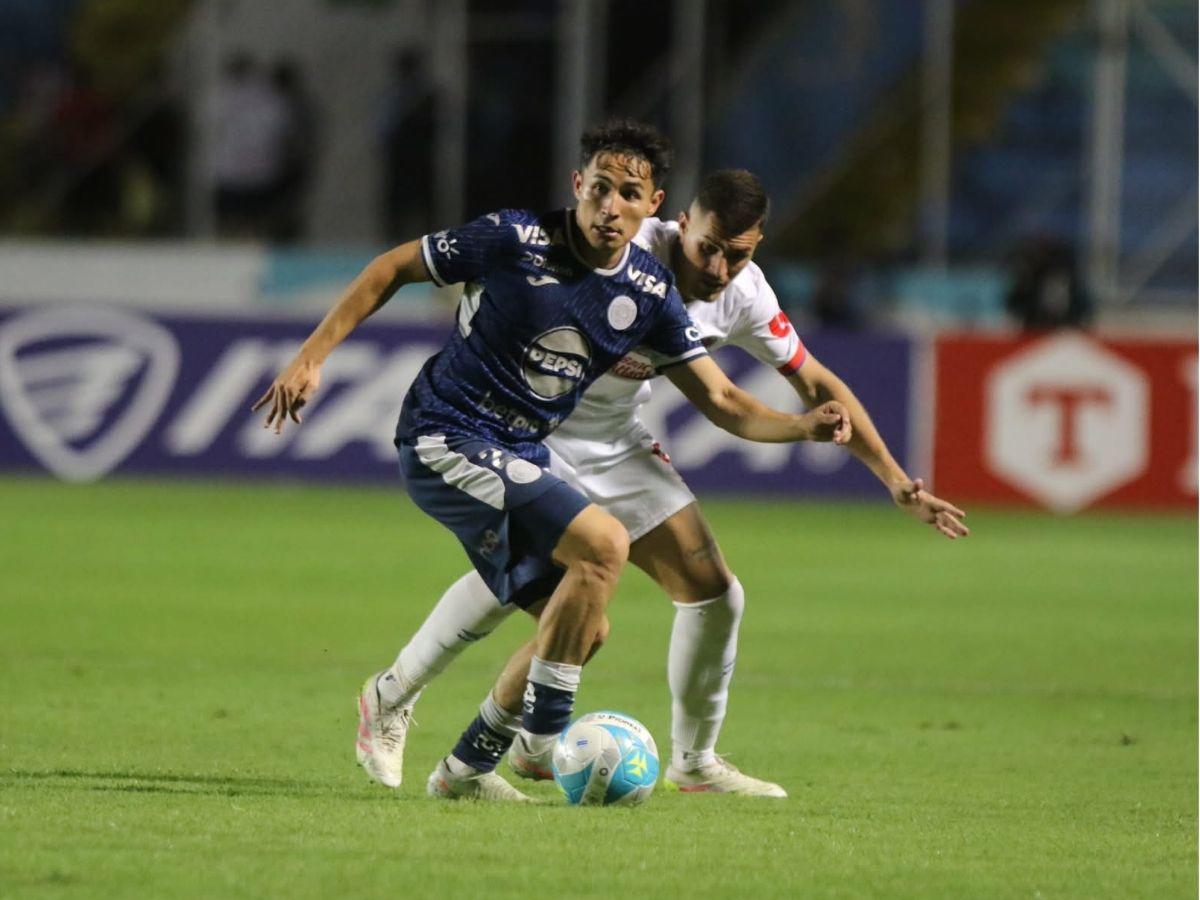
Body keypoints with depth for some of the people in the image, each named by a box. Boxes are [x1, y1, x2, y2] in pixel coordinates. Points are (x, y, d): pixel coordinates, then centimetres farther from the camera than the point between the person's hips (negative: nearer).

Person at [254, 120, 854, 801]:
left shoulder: (650, 293, 0)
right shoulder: (514, 240, -16)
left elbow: (722, 401, 2)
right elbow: (394, 267, -5)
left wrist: (806, 426, -16)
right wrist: (313, 356, -9)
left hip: (521, 459, 7)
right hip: (446, 439, -7)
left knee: (583, 628, 6)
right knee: (604, 544, -23)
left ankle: (467, 768, 20)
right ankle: (546, 732, -13)